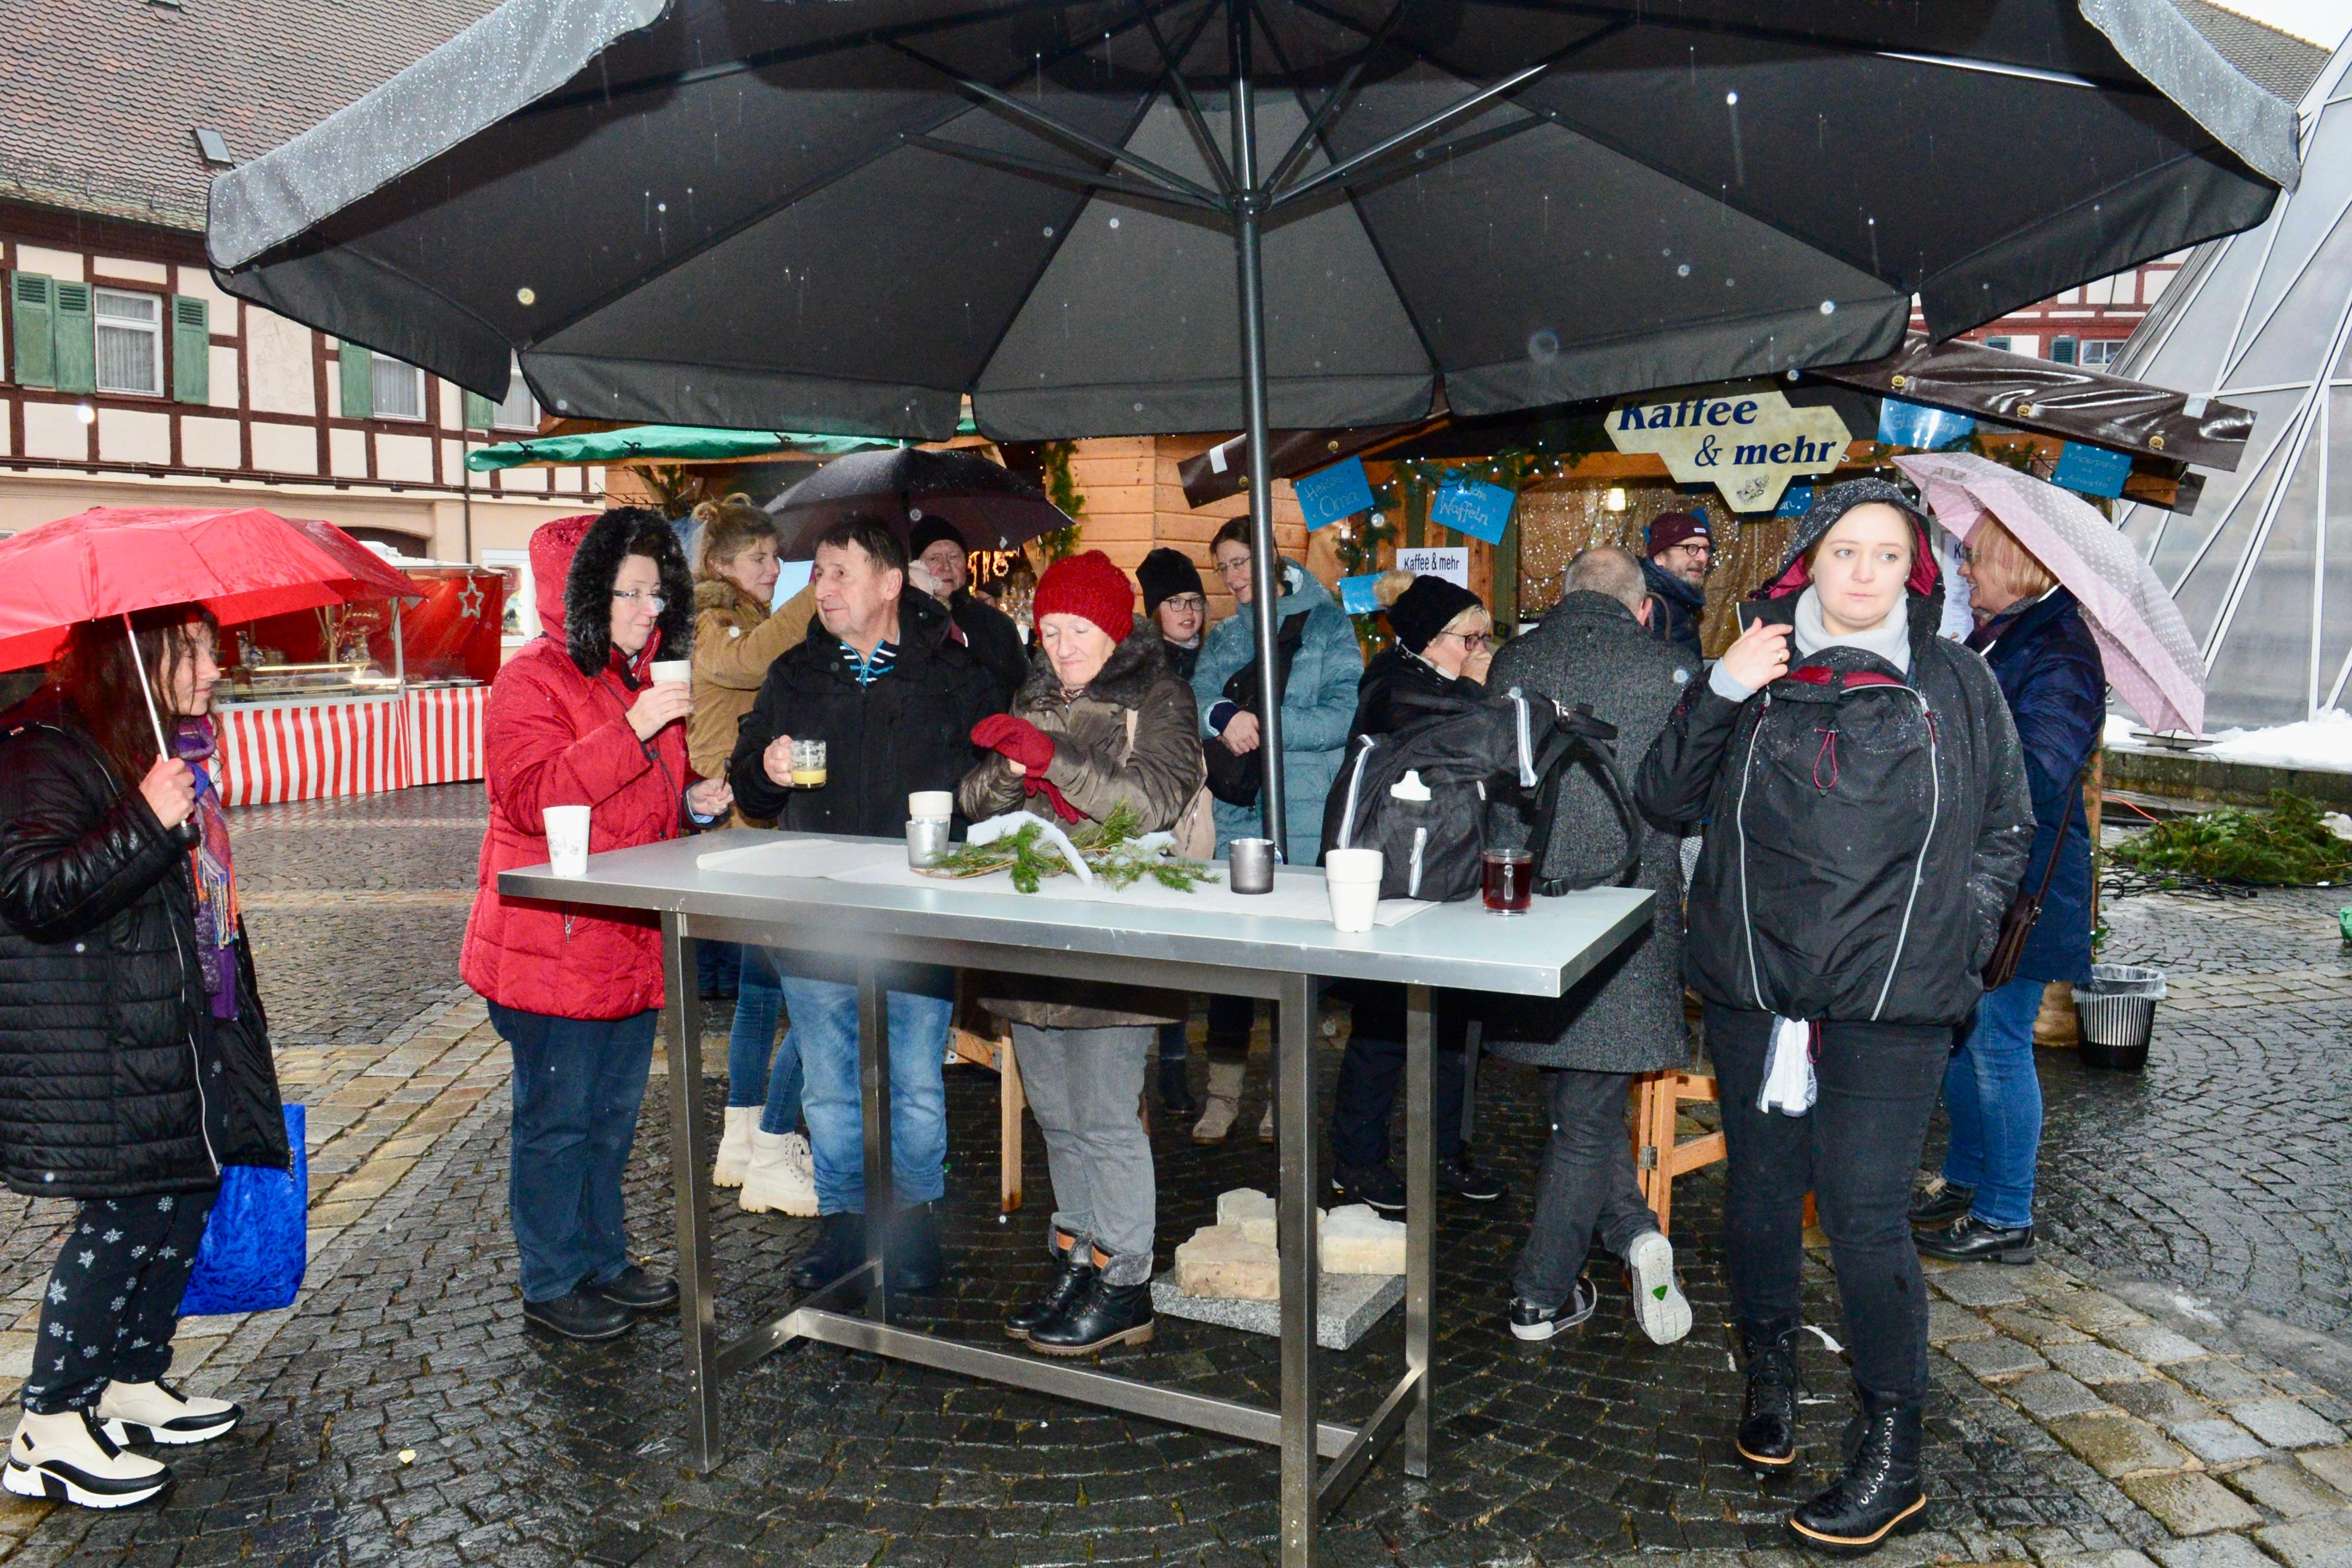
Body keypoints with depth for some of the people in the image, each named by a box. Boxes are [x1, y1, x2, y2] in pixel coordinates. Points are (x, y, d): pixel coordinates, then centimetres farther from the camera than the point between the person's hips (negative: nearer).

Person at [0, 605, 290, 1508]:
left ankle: (134, 1383, 29)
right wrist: (145, 823, -36)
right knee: (127, 1214, -5)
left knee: (188, 1196, 13)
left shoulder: (173, 747, 15)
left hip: (182, 1031, 9)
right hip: (100, 1048, -9)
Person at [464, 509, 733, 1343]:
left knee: (613, 1115, 17)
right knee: (556, 1120, 3)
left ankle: (603, 1262, 31)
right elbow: (531, 800, -25)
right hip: (552, 949, -8)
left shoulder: (649, 679, 14)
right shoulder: (533, 679, -12)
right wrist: (633, 731, -31)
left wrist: (694, 800, 6)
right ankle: (552, 1284, 18)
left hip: (632, 945, 8)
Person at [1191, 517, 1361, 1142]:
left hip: (1304, 815, -3)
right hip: (1237, 811, 4)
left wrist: (1263, 726, -17)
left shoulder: (1325, 621, 1)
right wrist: (1224, 716, -20)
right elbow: (1193, 703, 2)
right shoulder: (1223, 637, 16)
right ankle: (1223, 1090, 15)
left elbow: (1343, 715, -9)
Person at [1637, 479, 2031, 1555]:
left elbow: (2007, 827, 14)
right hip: (1755, 989, 2)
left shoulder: (1958, 682, 5)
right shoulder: (1757, 671, 6)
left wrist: (1958, 930, 2)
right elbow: (1666, 799, 3)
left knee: (1867, 1217, -5)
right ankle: (1770, 1376, 36)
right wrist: (1717, 694, -10)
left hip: (1894, 1001, -2)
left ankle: (1892, 1456, 11)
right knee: (1760, 1195, 12)